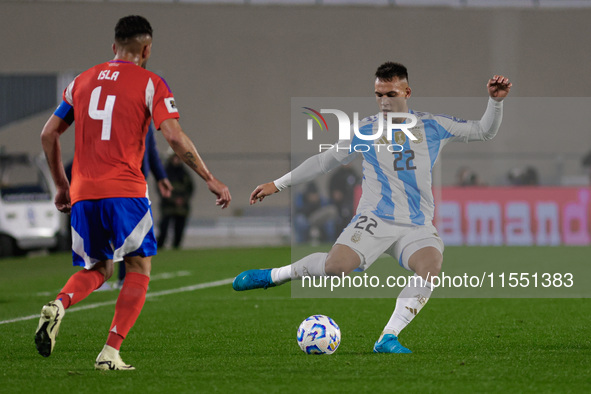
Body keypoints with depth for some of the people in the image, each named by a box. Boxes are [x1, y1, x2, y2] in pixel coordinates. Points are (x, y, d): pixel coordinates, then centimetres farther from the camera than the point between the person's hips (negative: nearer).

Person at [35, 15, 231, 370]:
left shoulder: (83, 81, 16)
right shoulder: (150, 83, 1)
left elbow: (49, 134, 18)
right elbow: (175, 136, -10)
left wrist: (61, 186, 28)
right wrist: (210, 180, -3)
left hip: (82, 193, 5)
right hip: (125, 191, -5)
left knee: (97, 269, 20)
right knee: (139, 268, 10)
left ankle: (59, 306, -13)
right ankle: (111, 352, -4)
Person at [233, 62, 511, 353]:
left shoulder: (433, 126, 10)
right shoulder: (365, 130, 9)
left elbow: (484, 132, 16)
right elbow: (324, 161, 17)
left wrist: (495, 101, -3)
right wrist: (278, 184, 16)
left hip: (417, 227, 1)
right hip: (375, 219, -1)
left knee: (431, 266, -32)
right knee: (337, 266, -28)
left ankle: (387, 339, -28)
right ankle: (274, 275, -2)